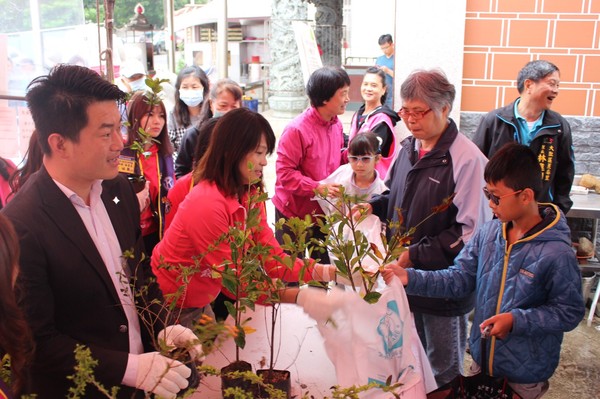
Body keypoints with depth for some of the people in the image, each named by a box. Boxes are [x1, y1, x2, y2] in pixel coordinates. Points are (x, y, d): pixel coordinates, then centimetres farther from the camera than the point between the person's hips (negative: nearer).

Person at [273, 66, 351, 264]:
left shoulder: (336, 124, 3)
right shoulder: (297, 129, -21)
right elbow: (284, 172, -21)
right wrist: (318, 187, -28)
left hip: (323, 211, 7)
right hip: (294, 212, -7)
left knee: (324, 265, 16)